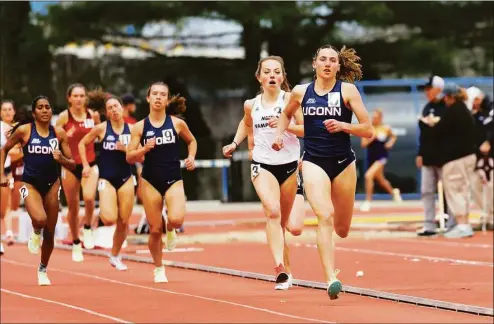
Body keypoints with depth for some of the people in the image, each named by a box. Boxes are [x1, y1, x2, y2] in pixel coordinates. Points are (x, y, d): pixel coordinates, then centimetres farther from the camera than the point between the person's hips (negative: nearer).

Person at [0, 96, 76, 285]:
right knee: (39, 219, -31)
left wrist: (61, 159, -19)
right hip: (30, 183, -3)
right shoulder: (24, 130, -8)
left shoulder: (59, 133, -2)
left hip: (52, 184, 3)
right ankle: (35, 234, 7)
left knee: (49, 233, 7)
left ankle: (43, 270, 30)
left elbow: (72, 165, 2)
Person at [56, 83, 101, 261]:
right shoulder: (64, 117, -6)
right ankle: (76, 244, 24)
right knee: (73, 206, 7)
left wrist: (97, 121, -1)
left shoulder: (92, 114, 0)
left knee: (89, 197, -26)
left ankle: (88, 229, 0)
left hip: (89, 164, 1)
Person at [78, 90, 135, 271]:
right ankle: (101, 214, 16)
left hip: (126, 179, 3)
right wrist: (86, 165, -1)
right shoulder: (102, 128, -5)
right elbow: (82, 144, 7)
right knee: (109, 219, -21)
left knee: (123, 222, 4)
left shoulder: (131, 129, 0)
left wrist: (126, 149, -16)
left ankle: (115, 256, 23)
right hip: (107, 179, -2)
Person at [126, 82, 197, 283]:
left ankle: (170, 230, 14)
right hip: (150, 181, 0)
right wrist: (144, 149, -18)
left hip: (173, 179, 0)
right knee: (155, 229, 2)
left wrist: (191, 158, 1)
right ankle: (159, 269, 24)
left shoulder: (177, 123, 0)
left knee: (176, 219, -25)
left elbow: (191, 141, 19)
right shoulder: (139, 127, -1)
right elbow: (129, 157, 0)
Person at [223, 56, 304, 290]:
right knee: (272, 212, -23)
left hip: (290, 164, 0)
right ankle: (280, 268, -32)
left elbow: (306, 130, -7)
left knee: (283, 220, 12)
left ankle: (282, 265, 32)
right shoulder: (251, 105, 4)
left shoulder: (290, 99, -6)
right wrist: (235, 143, 14)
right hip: (262, 165, 0)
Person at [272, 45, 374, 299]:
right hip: (314, 161, 0)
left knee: (342, 229, 11)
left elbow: (368, 130, -5)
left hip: (343, 162, 1)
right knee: (324, 216, -23)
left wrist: (342, 126, -20)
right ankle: (331, 279, -26)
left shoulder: (347, 90, -3)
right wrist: (279, 134, 9)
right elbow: (286, 114, 26)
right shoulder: (301, 92, 3)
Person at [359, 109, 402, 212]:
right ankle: (393, 192, 51)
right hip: (371, 157, 4)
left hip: (381, 157, -4)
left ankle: (368, 202, -12)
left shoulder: (386, 128, -4)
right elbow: (363, 144, -9)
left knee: (369, 175, -22)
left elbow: (393, 136, 17)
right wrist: (372, 137, -21)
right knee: (380, 180, 19)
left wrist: (390, 143, -1)